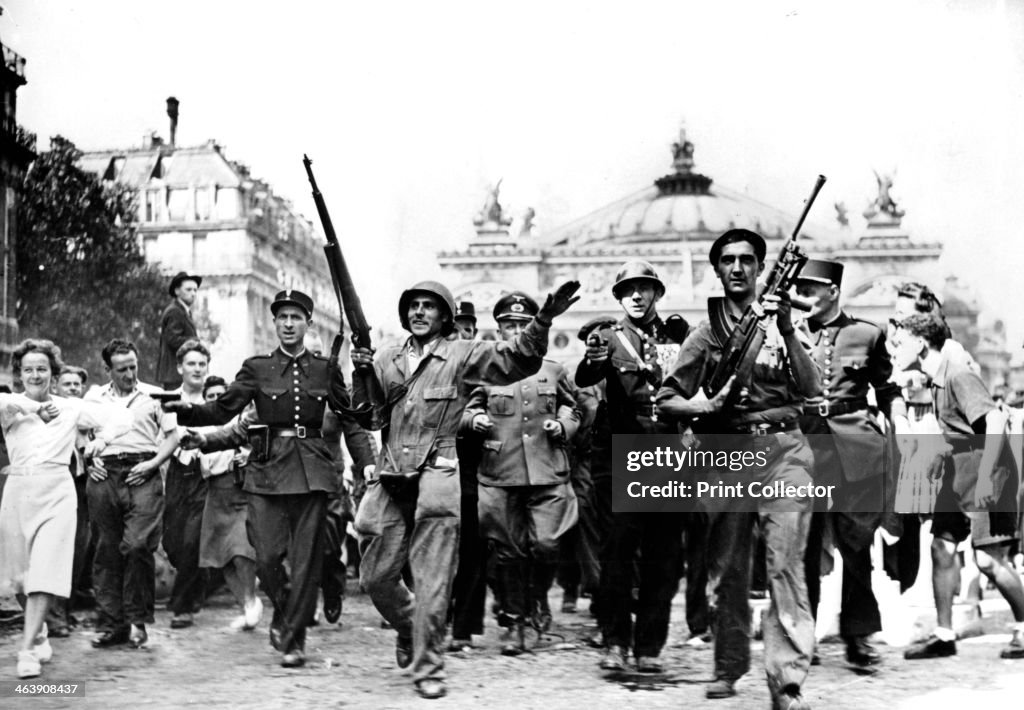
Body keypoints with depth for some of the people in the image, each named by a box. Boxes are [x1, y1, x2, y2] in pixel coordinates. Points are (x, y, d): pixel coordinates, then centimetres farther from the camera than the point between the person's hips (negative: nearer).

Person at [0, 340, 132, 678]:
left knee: (45, 572, -13)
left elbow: (121, 417, 7)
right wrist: (34, 406, -22)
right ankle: (39, 634, 35)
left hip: (56, 492, -1)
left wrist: (102, 437, -11)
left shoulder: (70, 408, 8)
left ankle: (27, 650, -14)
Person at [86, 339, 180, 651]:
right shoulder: (94, 397, 16)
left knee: (139, 545, -14)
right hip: (105, 476, 2)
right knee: (107, 551, 3)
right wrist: (90, 459, 5)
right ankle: (110, 624, 9)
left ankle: (138, 620, -2)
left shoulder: (153, 396, 10)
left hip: (142, 476, -2)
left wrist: (153, 463, -4)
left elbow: (173, 435, 9)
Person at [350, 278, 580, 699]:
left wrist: (543, 321, -23)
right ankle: (409, 628, 37)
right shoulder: (386, 360, 16)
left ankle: (428, 668, 6)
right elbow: (370, 418, 12)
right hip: (391, 479, 4)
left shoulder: (463, 355, 5)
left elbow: (517, 360, -7)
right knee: (376, 576, 9)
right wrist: (363, 374, -4)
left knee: (432, 582, -4)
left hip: (436, 476, -4)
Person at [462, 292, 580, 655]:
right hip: (499, 474, 0)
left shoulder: (553, 370, 10)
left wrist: (562, 426, -1)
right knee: (507, 551, 3)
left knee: (545, 544, -11)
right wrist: (474, 419, -7)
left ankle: (539, 595, 20)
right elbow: (466, 410, 15)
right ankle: (516, 625, 15)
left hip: (547, 473, 0)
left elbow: (573, 410, 19)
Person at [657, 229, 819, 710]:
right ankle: (728, 667, 21)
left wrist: (786, 330, -12)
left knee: (785, 565, -10)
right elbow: (666, 401, 10)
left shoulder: (779, 318, 11)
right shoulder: (707, 333, 11)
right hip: (727, 454, 1)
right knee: (727, 570, 7)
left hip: (782, 450, -1)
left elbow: (809, 389, -2)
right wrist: (709, 407, -9)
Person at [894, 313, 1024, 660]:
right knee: (942, 547, 5)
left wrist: (985, 476, -30)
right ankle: (944, 635, 11)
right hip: (958, 474, 9)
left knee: (989, 559, -8)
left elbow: (995, 419, -28)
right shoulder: (937, 377, 8)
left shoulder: (958, 375, -19)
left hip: (985, 475, -9)